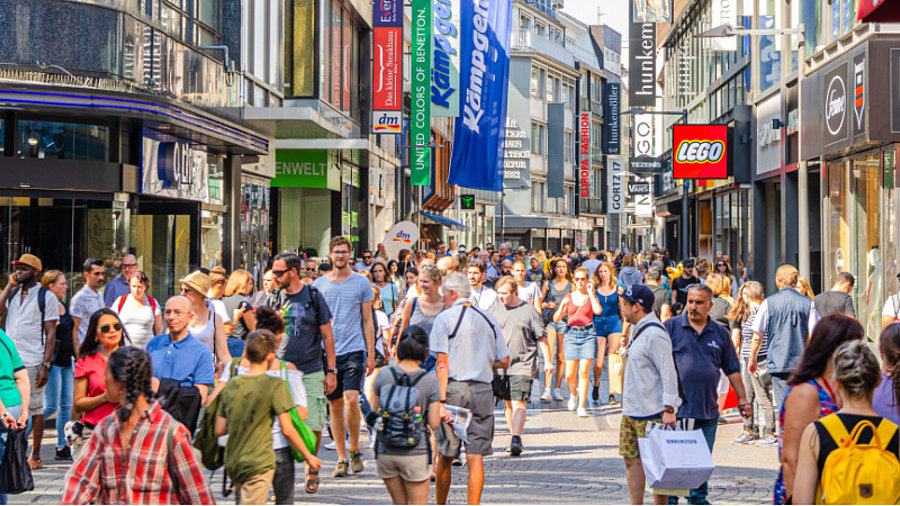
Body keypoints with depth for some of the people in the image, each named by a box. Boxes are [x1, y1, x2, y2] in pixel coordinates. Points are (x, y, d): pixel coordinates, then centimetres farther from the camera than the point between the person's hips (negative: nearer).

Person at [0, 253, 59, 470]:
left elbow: (51, 334, -5)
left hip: (33, 362, -5)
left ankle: (35, 456, 7)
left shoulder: (46, 296, -1)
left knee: (35, 408, 1)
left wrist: (46, 365, -12)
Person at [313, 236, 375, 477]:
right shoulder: (319, 284, 7)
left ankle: (355, 449, 4)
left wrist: (371, 354, 1)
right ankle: (341, 458, 13)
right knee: (335, 405, 5)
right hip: (327, 351, 2)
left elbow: (367, 321, 6)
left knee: (351, 400, -15)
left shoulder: (361, 283, 4)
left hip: (354, 350, -2)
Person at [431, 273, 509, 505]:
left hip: (454, 389, -3)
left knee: (445, 455, 10)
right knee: (475, 456, 2)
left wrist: (442, 400, -13)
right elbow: (504, 361, 8)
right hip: (482, 390, 3)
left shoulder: (445, 318, -4)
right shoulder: (489, 319, 9)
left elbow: (442, 363, -10)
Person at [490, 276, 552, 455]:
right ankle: (515, 438, 20)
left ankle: (517, 439, -23)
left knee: (519, 403, -15)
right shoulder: (496, 309, 9)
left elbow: (542, 337, 2)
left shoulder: (529, 311, -2)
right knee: (507, 403, 10)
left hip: (522, 365, -4)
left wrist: (548, 361, -1)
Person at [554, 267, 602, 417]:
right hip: (572, 335, 1)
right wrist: (562, 306, -13)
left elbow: (598, 310, -15)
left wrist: (590, 292, -9)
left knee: (584, 372, -9)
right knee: (570, 375, -1)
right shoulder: (568, 297, 8)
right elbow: (556, 318, 5)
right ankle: (573, 393, 32)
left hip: (588, 334, -1)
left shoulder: (591, 296, 6)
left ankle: (581, 407, -3)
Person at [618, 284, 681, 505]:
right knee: (632, 460, 10)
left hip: (651, 413, -10)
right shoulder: (639, 331, 15)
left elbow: (668, 372, -19)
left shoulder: (654, 334, -16)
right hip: (631, 411, 10)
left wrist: (668, 408, -23)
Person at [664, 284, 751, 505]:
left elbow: (732, 369, 17)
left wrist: (742, 399, 13)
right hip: (676, 407, -3)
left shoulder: (720, 333, 11)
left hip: (708, 409, 3)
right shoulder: (671, 327, 2)